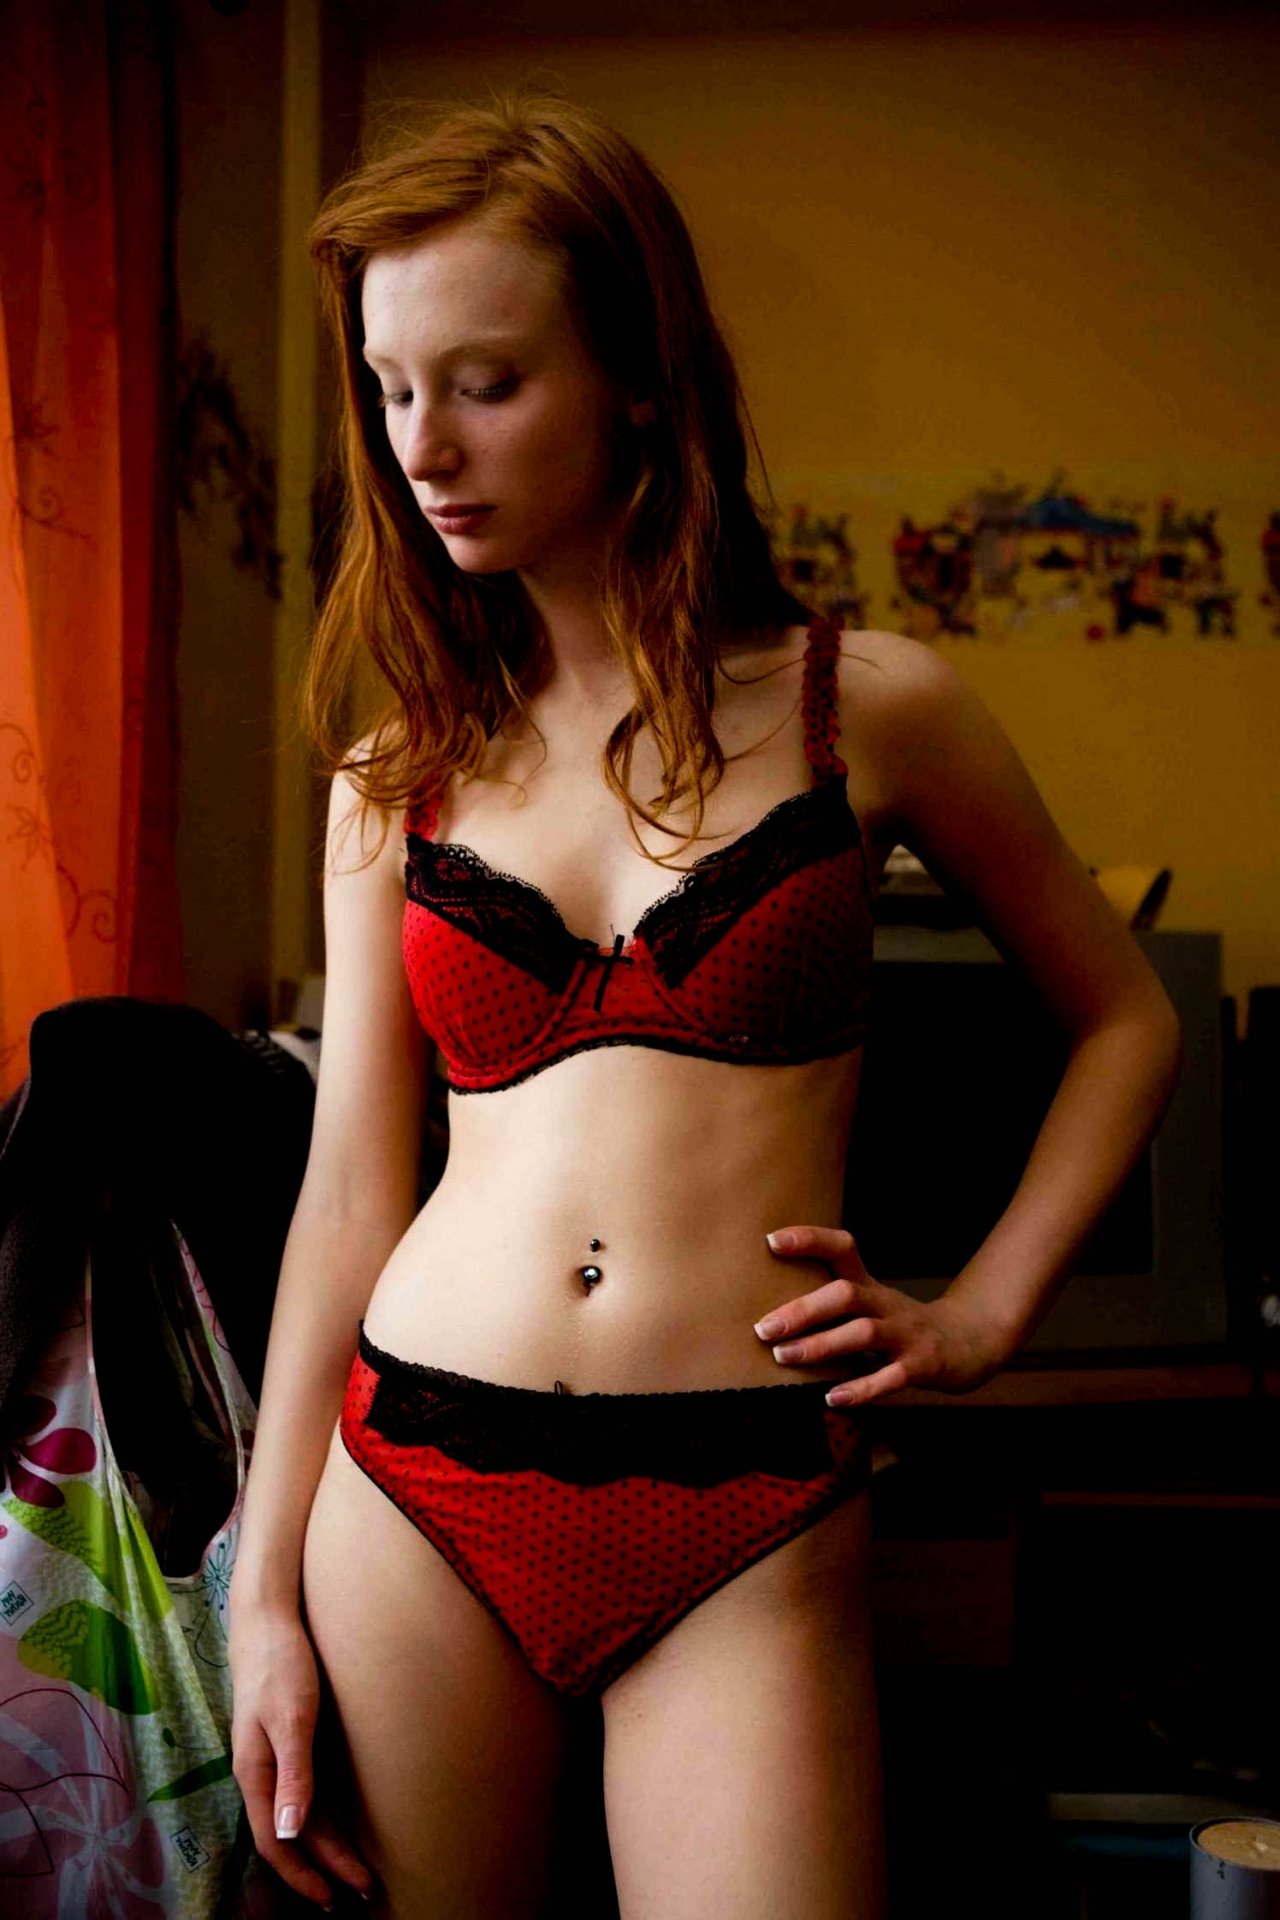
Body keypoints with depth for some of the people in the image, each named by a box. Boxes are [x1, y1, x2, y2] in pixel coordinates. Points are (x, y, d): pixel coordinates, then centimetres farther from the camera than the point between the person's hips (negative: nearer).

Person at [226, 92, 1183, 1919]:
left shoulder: (865, 707, 1)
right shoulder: (397, 778, 7)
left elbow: (1125, 1022, 13)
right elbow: (351, 1185, 7)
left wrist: (984, 1312, 2)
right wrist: (268, 1593, 6)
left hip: (747, 1535, -2)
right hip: (418, 1495, 3)